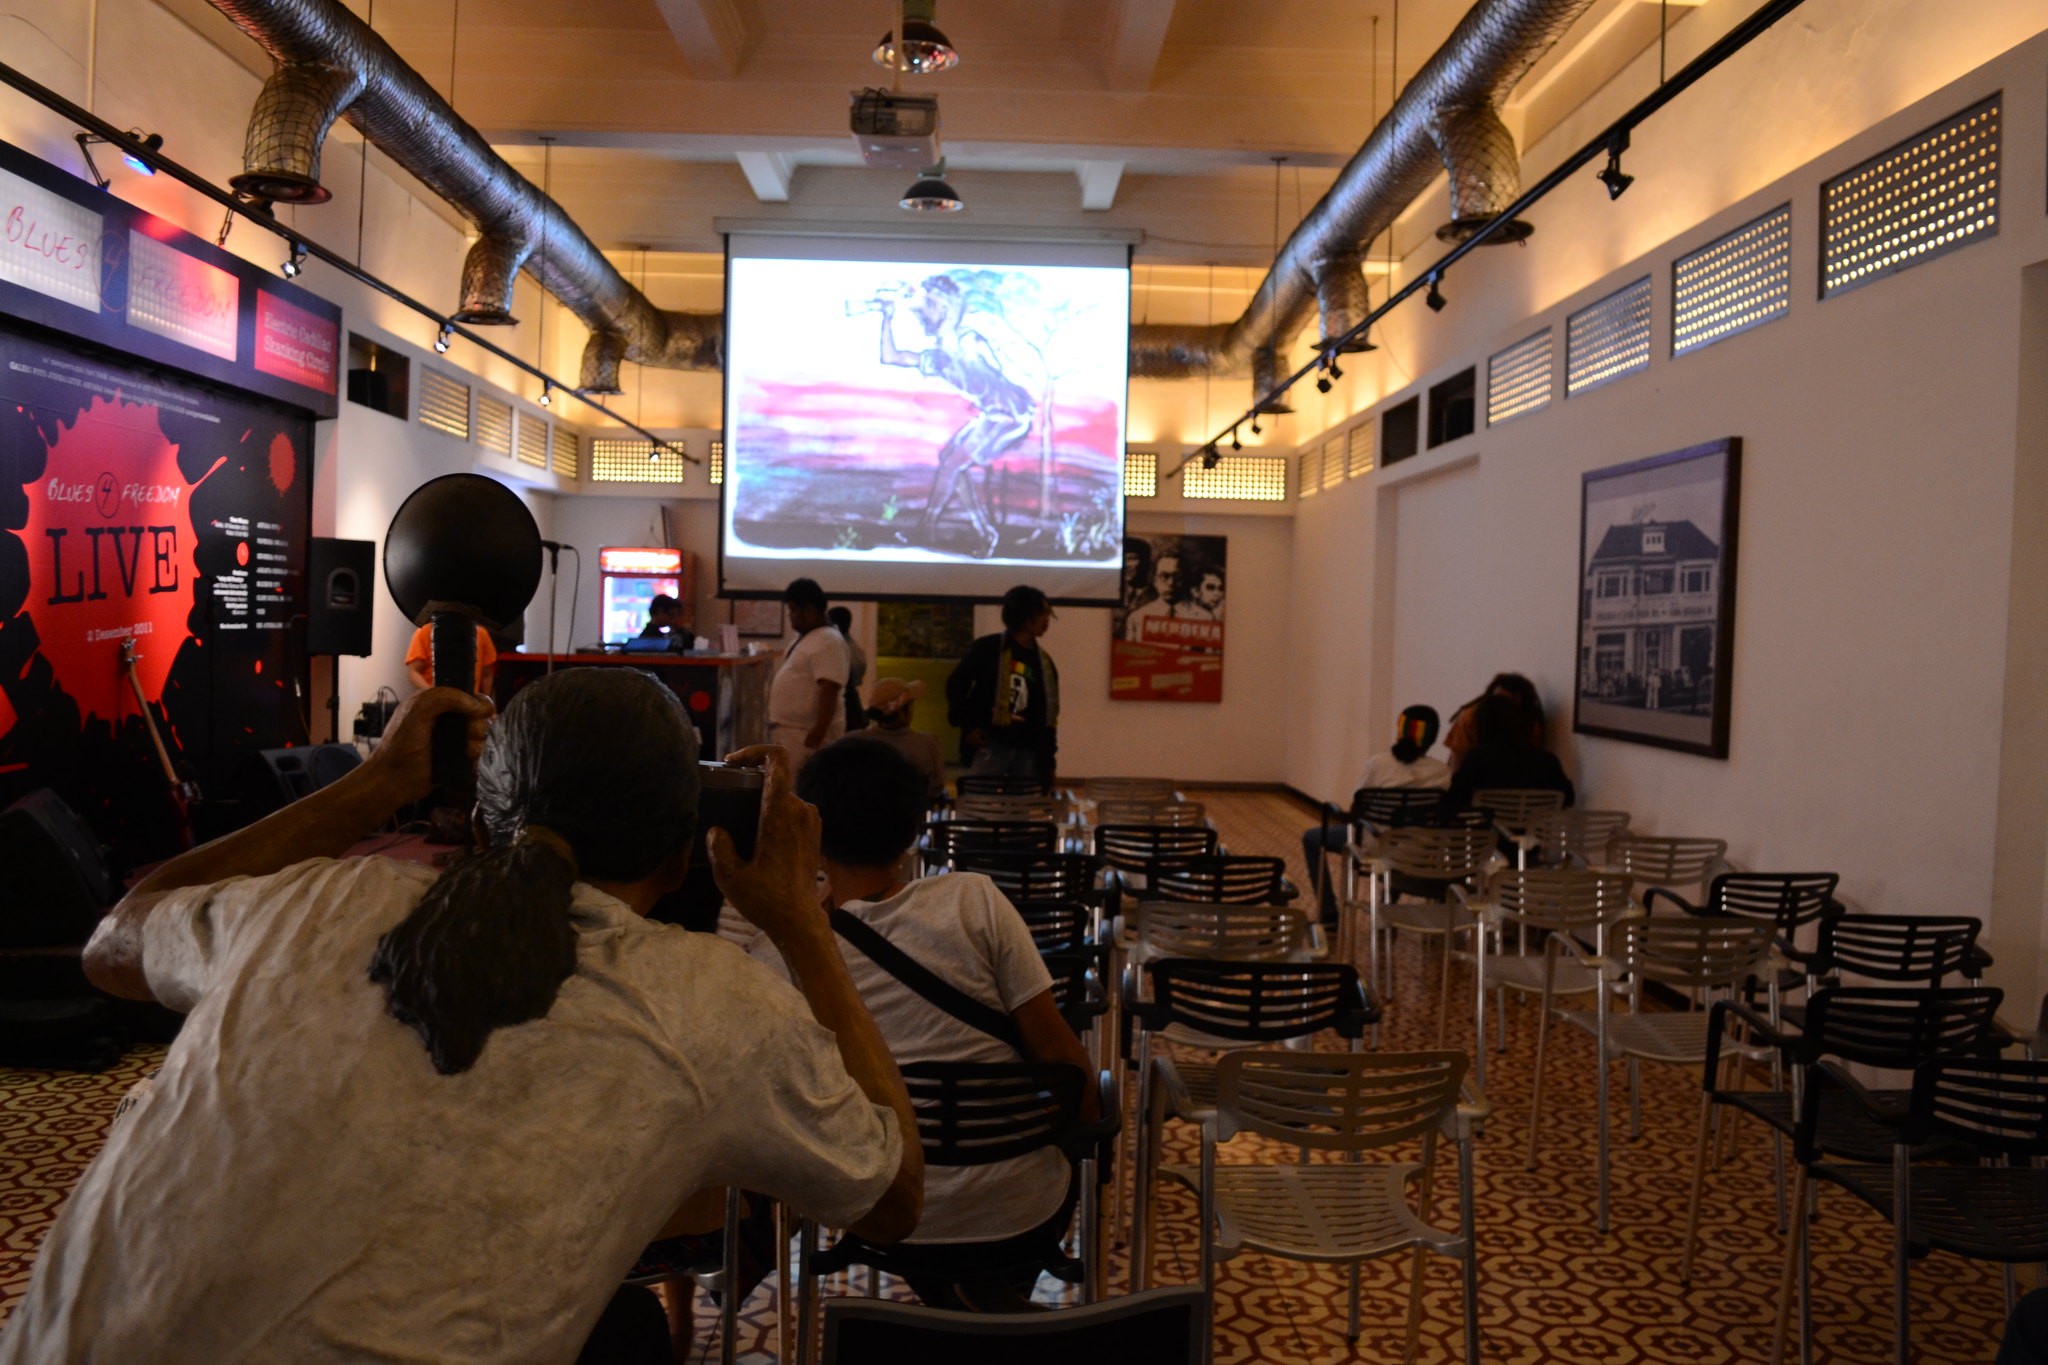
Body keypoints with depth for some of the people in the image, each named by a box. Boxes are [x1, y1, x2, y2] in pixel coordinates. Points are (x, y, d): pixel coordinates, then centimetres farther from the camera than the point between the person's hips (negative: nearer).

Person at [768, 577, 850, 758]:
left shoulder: (829, 642, -16)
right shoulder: (802, 639, 16)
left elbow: (829, 690, -25)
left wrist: (819, 731, -31)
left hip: (807, 734, -10)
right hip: (786, 730, 10)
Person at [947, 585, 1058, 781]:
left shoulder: (1043, 661, 14)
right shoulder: (989, 648, 0)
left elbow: (1048, 712, 16)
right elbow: (956, 684, 2)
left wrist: (1047, 757, 10)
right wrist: (967, 727, -5)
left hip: (1027, 750, 5)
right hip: (991, 744, -5)